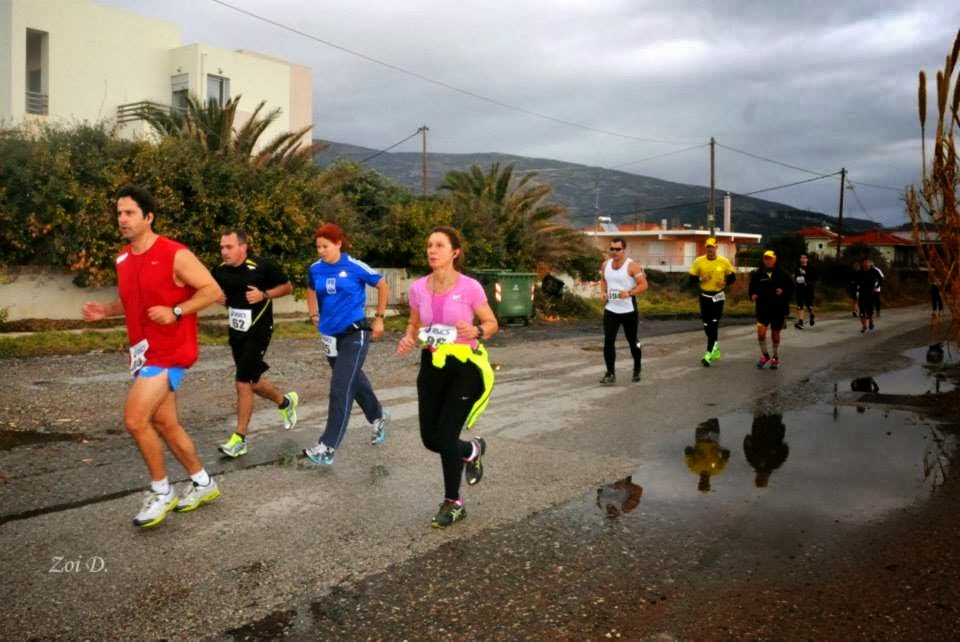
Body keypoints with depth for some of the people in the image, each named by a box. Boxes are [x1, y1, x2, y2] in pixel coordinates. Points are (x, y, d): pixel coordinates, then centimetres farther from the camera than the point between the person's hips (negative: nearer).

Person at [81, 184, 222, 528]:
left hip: (169, 352, -9)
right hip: (144, 352, 9)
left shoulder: (175, 255, -15)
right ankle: (203, 483, 30)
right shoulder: (123, 258, 10)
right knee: (164, 423, 14)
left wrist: (175, 312, -24)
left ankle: (161, 491, 5)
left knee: (134, 419, -14)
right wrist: (105, 310, 4)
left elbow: (212, 290, -14)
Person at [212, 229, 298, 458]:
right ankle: (285, 401, 43)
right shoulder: (220, 271, -2)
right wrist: (218, 297, -7)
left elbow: (287, 287, -6)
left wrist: (264, 295, -21)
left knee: (243, 382, -10)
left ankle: (239, 439, 0)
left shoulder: (263, 266, -17)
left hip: (258, 332, -6)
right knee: (252, 382, 16)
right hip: (236, 332, 7)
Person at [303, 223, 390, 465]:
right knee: (354, 381, 20)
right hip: (330, 335, 6)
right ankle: (378, 417, 45)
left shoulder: (355, 267, -13)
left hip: (355, 333, -6)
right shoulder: (315, 269, 0)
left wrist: (379, 318, 0)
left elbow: (383, 286, 0)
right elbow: (311, 290, 22)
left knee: (340, 388, -11)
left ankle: (327, 447, -9)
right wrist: (314, 315, 12)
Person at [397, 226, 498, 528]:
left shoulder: (470, 287, -15)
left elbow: (492, 324, -4)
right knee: (430, 439, 7)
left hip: (465, 367, -5)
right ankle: (472, 450, 41)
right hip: (432, 366, 5)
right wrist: (408, 339, -10)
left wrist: (476, 331, -25)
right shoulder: (418, 287, -3)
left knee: (445, 436, -8)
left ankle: (453, 503, 15)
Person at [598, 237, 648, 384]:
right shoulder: (605, 265, 4)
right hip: (610, 309, 4)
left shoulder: (631, 266, -12)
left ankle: (637, 370, 32)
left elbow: (643, 285, -14)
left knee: (632, 341, 11)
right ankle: (610, 373, -2)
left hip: (629, 310, -3)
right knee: (608, 341, -8)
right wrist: (603, 292, 3)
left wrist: (629, 293, -28)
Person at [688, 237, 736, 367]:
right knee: (707, 325, 9)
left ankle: (709, 354, -10)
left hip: (718, 297, -2)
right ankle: (715, 347, 35)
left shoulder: (724, 262, -3)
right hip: (704, 296, 2)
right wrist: (701, 279, -18)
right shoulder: (699, 261, -2)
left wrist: (725, 282, -12)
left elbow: (732, 277, 9)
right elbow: (692, 278, 3)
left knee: (714, 325, -9)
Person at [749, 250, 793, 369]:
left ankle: (775, 358, 29)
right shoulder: (757, 274, 0)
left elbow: (789, 289, 2)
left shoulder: (782, 274, -1)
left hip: (778, 310, 0)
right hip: (763, 309, 0)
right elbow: (752, 288, 5)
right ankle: (764, 355, 11)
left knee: (775, 335, 11)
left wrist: (783, 292, -18)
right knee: (761, 333, -13)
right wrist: (752, 295, -15)